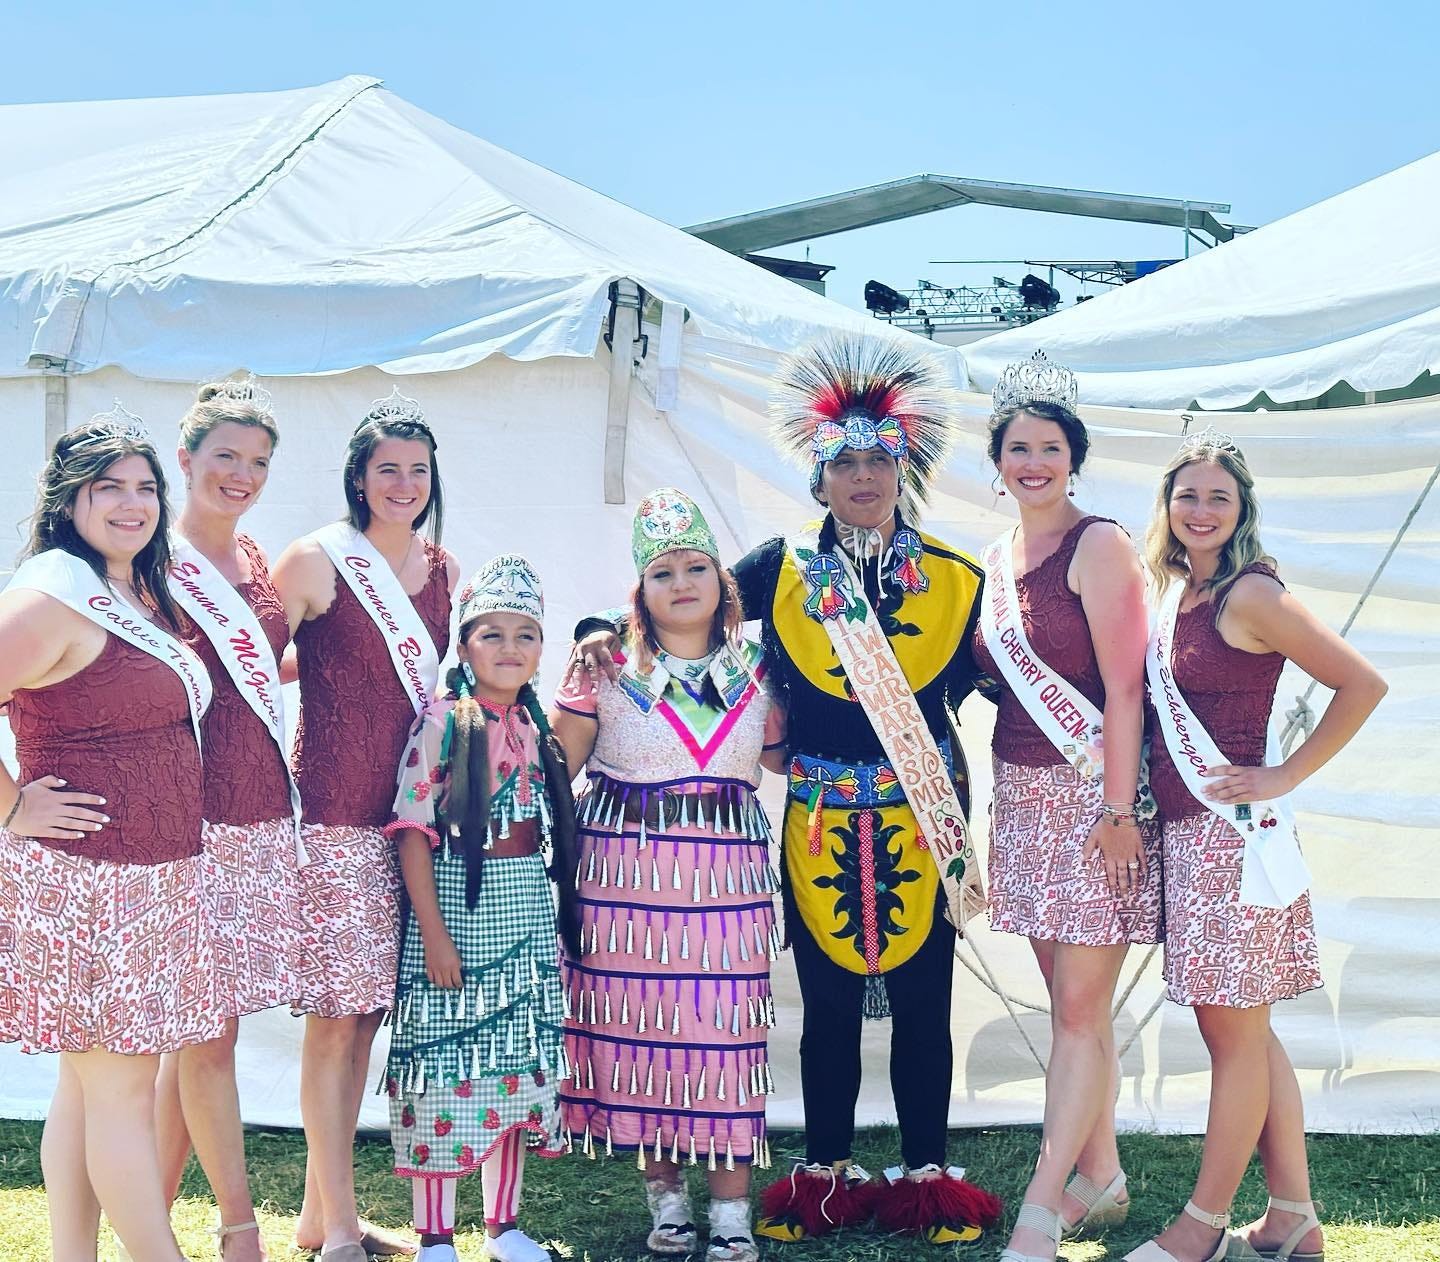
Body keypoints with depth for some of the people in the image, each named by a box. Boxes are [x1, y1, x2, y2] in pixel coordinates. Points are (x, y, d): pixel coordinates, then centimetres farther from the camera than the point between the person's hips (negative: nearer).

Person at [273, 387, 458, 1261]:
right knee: (336, 1012, -3)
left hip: (410, 812, 6)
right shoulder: (317, 561, -6)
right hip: (335, 814, -6)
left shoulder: (442, 567, 11)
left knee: (369, 1009, 11)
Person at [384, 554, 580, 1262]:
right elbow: (413, 832, -11)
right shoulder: (443, 723, -8)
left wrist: (558, 917, 12)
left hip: (527, 915, 6)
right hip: (457, 909, -6)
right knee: (446, 1068, -2)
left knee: (519, 1065, 11)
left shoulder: (536, 731, 10)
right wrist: (432, 931, -16)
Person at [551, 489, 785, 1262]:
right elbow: (552, 767, 3)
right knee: (637, 1025, 2)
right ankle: (664, 1194, 18)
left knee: (726, 1029, -3)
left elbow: (787, 761, 17)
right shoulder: (608, 670, 5)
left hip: (726, 872, 1)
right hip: (625, 872, -1)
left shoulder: (756, 675, 11)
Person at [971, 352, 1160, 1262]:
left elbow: (1123, 689, -15)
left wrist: (1117, 809, -19)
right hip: (1026, 799, 7)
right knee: (1072, 1003, 14)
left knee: (1080, 1009, -4)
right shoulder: (1000, 557, 12)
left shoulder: (1100, 546, -10)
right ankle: (1100, 1180, 25)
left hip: (1096, 796, -7)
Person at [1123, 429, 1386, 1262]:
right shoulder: (1175, 595, 11)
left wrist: (1285, 776, -12)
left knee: (1234, 1034, 2)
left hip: (1233, 833, -8)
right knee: (1248, 1033, 13)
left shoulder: (1250, 595, -12)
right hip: (1184, 833, 9)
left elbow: (1363, 684, -14)